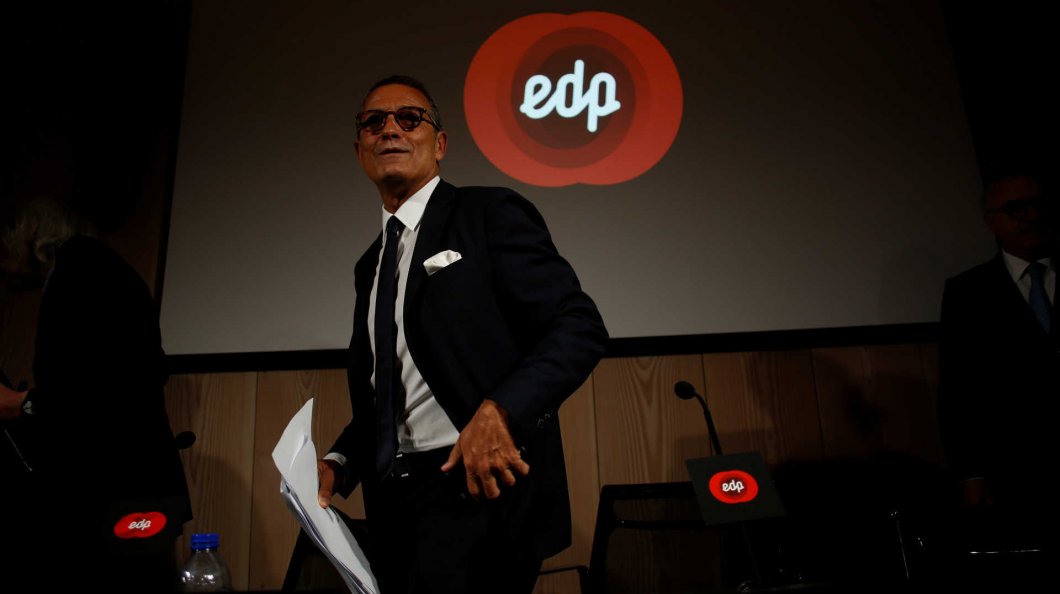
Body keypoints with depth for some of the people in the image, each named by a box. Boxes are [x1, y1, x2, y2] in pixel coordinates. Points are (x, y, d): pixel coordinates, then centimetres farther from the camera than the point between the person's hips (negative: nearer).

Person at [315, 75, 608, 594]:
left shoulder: (492, 215, -4)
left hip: (480, 492, -6)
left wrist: (497, 412, -26)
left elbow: (581, 327, -13)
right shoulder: (370, 266, 17)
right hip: (393, 506, 7)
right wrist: (337, 464, 4)